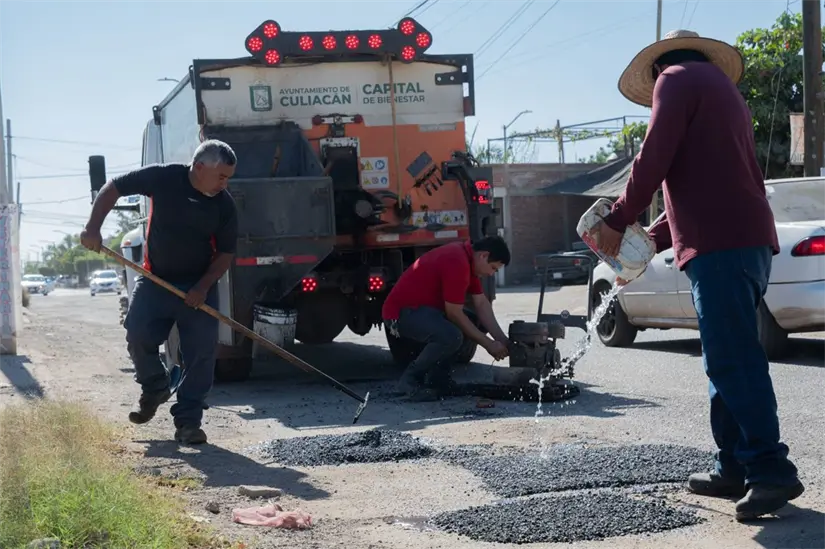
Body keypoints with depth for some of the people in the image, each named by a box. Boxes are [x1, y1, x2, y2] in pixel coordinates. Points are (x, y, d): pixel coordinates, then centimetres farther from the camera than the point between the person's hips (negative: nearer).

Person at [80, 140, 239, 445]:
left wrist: (203, 287, -15)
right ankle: (155, 389, 16)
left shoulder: (224, 205, -8)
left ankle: (188, 422, 2)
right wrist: (93, 228, -16)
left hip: (198, 286, 1)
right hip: (155, 280, -1)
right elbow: (112, 189, -5)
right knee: (138, 336, -14)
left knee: (202, 352, -7)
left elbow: (226, 253, -2)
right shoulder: (163, 178, -13)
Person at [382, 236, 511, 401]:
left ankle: (435, 381, 10)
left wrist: (502, 339, 0)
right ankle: (410, 381, -11)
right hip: (401, 312, -11)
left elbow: (481, 303, 9)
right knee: (451, 336, -32)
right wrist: (488, 344, -12)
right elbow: (454, 314, -20)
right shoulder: (457, 263, -23)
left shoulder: (467, 256, 8)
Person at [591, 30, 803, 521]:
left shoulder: (676, 78, 3)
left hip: (720, 242, -9)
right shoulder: (722, 89, 30)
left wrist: (619, 220, 1)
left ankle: (772, 470, -15)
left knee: (733, 360, -12)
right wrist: (650, 240, 28)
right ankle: (735, 467, 12)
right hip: (746, 238, 9)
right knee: (730, 359, 11)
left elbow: (655, 158, -8)